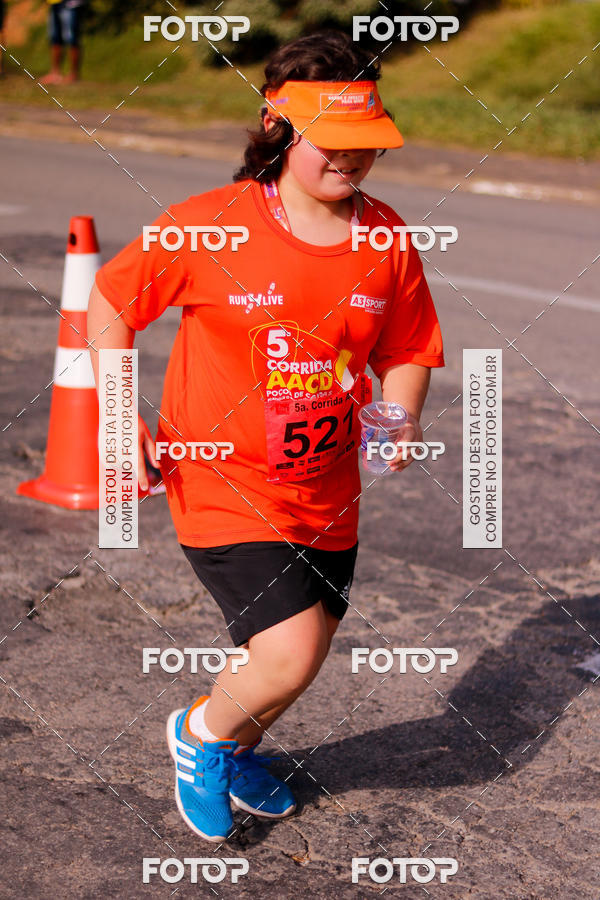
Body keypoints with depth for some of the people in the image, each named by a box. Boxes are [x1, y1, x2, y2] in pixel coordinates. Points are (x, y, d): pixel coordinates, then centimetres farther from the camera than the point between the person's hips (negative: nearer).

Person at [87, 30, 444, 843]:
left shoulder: (388, 239, -3)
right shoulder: (208, 225, -14)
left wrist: (401, 418, -12)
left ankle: (238, 748, 52)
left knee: (303, 654, 17)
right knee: (291, 655, -16)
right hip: (223, 485, -5)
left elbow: (406, 351, 9)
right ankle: (201, 733, 19)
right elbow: (110, 303, -2)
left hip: (327, 493, 5)